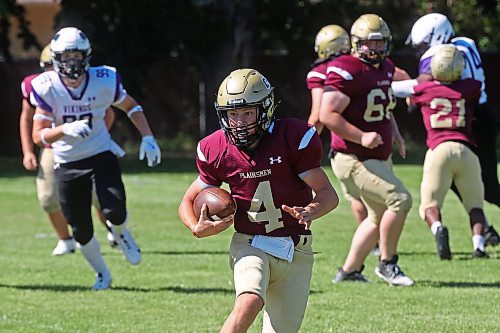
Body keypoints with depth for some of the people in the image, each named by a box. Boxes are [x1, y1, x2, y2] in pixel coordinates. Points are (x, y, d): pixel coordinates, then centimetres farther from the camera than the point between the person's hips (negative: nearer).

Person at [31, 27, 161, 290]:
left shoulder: (104, 81, -10)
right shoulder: (46, 87, -13)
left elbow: (131, 107, 10)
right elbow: (38, 136, -15)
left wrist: (147, 137, -2)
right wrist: (65, 130, -34)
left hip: (101, 157, 0)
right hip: (67, 166, 0)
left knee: (115, 212, -21)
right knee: (81, 231, 2)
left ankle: (120, 232, 18)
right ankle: (102, 275, 29)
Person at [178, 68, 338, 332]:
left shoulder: (293, 138, -11)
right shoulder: (217, 150, -5)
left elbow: (328, 194, -9)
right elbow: (189, 201, 8)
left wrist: (309, 212, -31)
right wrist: (198, 228, -15)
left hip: (295, 251, 1)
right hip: (250, 246, -1)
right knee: (249, 303, -31)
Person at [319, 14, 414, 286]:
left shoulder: (385, 68, 11)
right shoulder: (346, 71, -17)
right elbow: (328, 115, -23)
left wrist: (392, 130, 16)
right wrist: (361, 137, -28)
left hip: (379, 158, 10)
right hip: (354, 159, -10)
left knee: (379, 217, 16)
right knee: (400, 200, -19)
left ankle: (349, 270, 27)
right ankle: (387, 264, -5)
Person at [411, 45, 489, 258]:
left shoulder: (423, 90, 6)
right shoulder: (469, 88, 6)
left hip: (439, 149, -1)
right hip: (466, 149, 1)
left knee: (430, 206, 7)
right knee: (474, 204, 15)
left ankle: (438, 229, -26)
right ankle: (478, 243, -9)